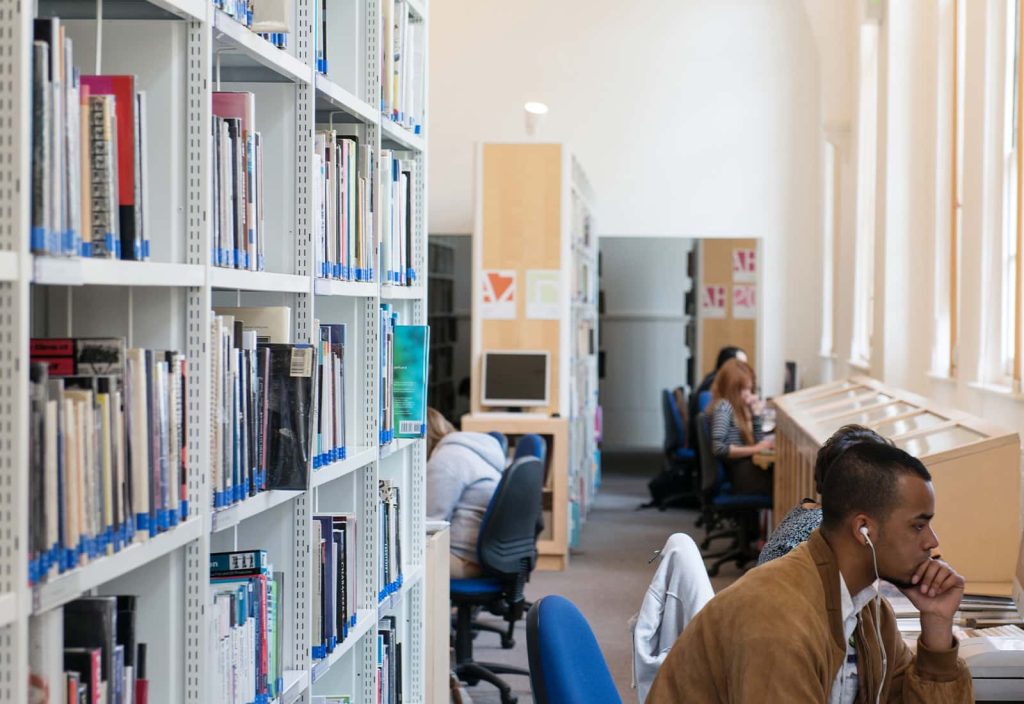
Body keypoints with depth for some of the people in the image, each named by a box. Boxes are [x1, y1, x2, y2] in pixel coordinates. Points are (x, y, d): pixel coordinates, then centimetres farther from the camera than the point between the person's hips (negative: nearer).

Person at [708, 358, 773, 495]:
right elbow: (718, 448, -22)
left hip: (745, 466, 8)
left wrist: (755, 411, 7)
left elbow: (757, 440, 18)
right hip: (736, 474, -8)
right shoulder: (723, 408, -10)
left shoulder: (739, 406, 17)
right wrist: (754, 449, -19)